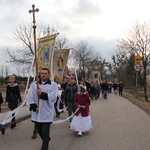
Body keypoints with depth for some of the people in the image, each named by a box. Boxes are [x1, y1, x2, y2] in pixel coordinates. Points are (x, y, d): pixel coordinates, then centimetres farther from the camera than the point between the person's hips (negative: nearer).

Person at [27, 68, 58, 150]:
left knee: (45, 132, 0)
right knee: (39, 130, 17)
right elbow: (30, 97, 0)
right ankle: (47, 140, 44)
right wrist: (34, 107, -10)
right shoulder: (34, 84, 6)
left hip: (46, 112, -4)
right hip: (36, 112, 4)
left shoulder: (53, 84, -2)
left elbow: (53, 96, -15)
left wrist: (42, 94, -21)